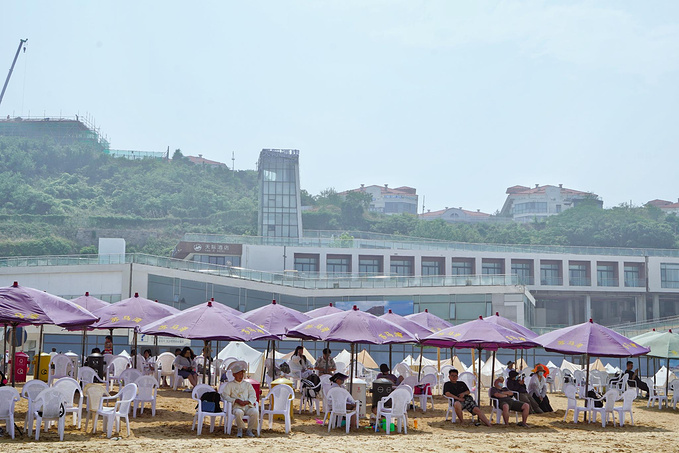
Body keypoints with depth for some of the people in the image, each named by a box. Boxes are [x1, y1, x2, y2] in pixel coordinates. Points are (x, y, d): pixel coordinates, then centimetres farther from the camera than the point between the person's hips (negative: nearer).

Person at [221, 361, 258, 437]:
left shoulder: (247, 384, 23)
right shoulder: (230, 384, 15)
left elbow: (253, 396, 14)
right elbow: (225, 395, 2)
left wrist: (248, 401, -9)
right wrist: (236, 400, -10)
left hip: (248, 406, 2)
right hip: (236, 407, -2)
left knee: (255, 412, -31)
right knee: (239, 413, -39)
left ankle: (249, 430, -13)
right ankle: (240, 430, -14)